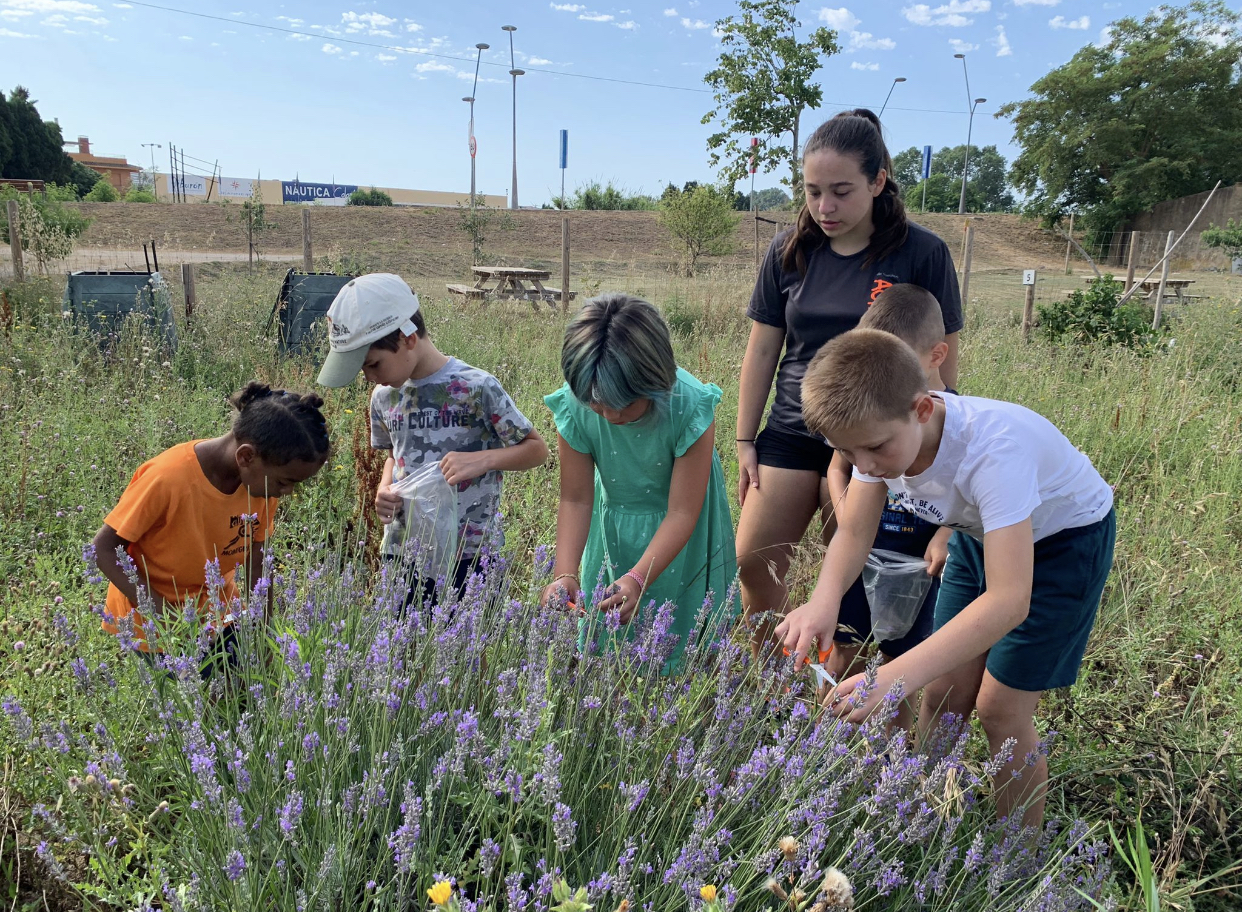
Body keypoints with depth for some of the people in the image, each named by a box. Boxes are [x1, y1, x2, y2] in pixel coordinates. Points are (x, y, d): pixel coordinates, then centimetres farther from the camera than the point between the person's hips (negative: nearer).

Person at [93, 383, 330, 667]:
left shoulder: (265, 479, -14)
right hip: (154, 625, -5)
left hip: (217, 614, 5)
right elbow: (104, 549, -20)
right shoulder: (168, 478, -29)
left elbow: (255, 566, -7)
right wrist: (162, 614, -26)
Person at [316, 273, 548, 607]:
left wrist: (482, 459, -23)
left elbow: (537, 449, -7)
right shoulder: (384, 396, 4)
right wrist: (385, 488, 1)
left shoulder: (477, 388, -14)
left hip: (470, 555, -5)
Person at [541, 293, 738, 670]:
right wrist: (565, 574, -30)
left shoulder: (689, 407, -32)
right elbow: (576, 499, -16)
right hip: (614, 522, 2)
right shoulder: (574, 409, -25)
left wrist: (639, 578, -40)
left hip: (677, 533, -2)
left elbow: (681, 512, -28)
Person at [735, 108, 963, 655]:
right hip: (791, 433, 3)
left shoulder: (922, 255, -8)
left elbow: (942, 362, -3)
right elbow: (761, 351, 6)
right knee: (754, 563, 1)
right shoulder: (791, 252, 2)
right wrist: (745, 440, 6)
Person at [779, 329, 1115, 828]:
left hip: (1066, 538, -5)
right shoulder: (881, 431, -23)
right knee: (943, 692, 4)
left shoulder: (992, 449, -42)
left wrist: (897, 676, -55)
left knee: (1000, 706, -5)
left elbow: (1008, 600, -46)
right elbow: (854, 533, -17)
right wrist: (824, 601, -39)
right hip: (982, 533, 6)